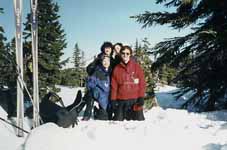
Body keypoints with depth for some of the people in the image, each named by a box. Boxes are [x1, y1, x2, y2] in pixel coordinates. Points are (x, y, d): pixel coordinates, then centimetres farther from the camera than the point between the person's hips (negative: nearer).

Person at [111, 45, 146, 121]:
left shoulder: (136, 67, 4)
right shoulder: (117, 69, 8)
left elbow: (142, 83, 2)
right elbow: (114, 86, 8)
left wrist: (141, 97, -5)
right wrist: (113, 99, 1)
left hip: (135, 100, -1)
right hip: (121, 101, 2)